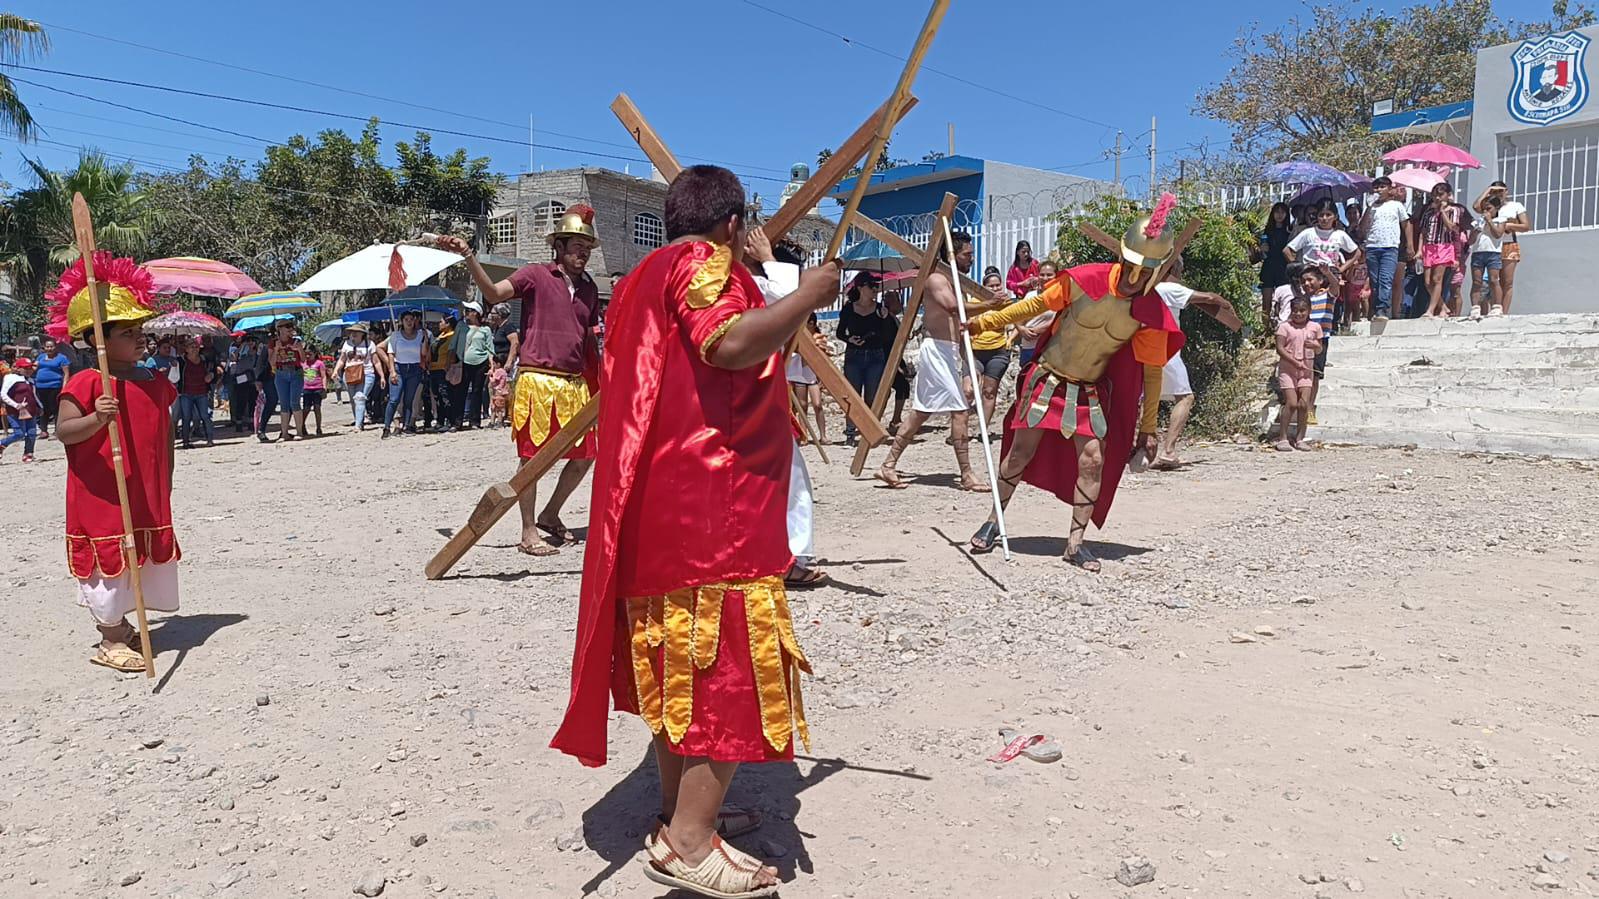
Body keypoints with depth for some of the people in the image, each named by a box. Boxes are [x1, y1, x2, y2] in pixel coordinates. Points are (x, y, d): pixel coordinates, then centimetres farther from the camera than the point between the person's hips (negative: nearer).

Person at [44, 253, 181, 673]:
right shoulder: (85, 383, -12)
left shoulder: (155, 382, 7)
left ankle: (120, 626, 33)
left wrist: (165, 486, 15)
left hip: (148, 498, 6)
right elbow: (64, 431, -18)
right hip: (102, 498, -6)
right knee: (108, 561, 1)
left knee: (142, 560, 14)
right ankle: (109, 642, 14)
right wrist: (96, 418, -38)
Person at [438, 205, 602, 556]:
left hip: (574, 385, 6)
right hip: (537, 381, -6)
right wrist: (469, 257, -28)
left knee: (584, 455, 8)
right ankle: (529, 533, 8)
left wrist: (599, 384, 18)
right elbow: (494, 293, -15)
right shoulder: (536, 275, -2)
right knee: (532, 456, -2)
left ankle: (550, 515, 29)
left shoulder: (589, 288, 14)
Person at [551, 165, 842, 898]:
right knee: (731, 672, -6)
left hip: (663, 507, 10)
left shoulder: (645, 278, 22)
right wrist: (808, 295, -13)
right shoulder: (703, 262, -7)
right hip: (711, 509, -10)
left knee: (683, 672, 15)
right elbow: (731, 343, -26)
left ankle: (677, 820, 24)